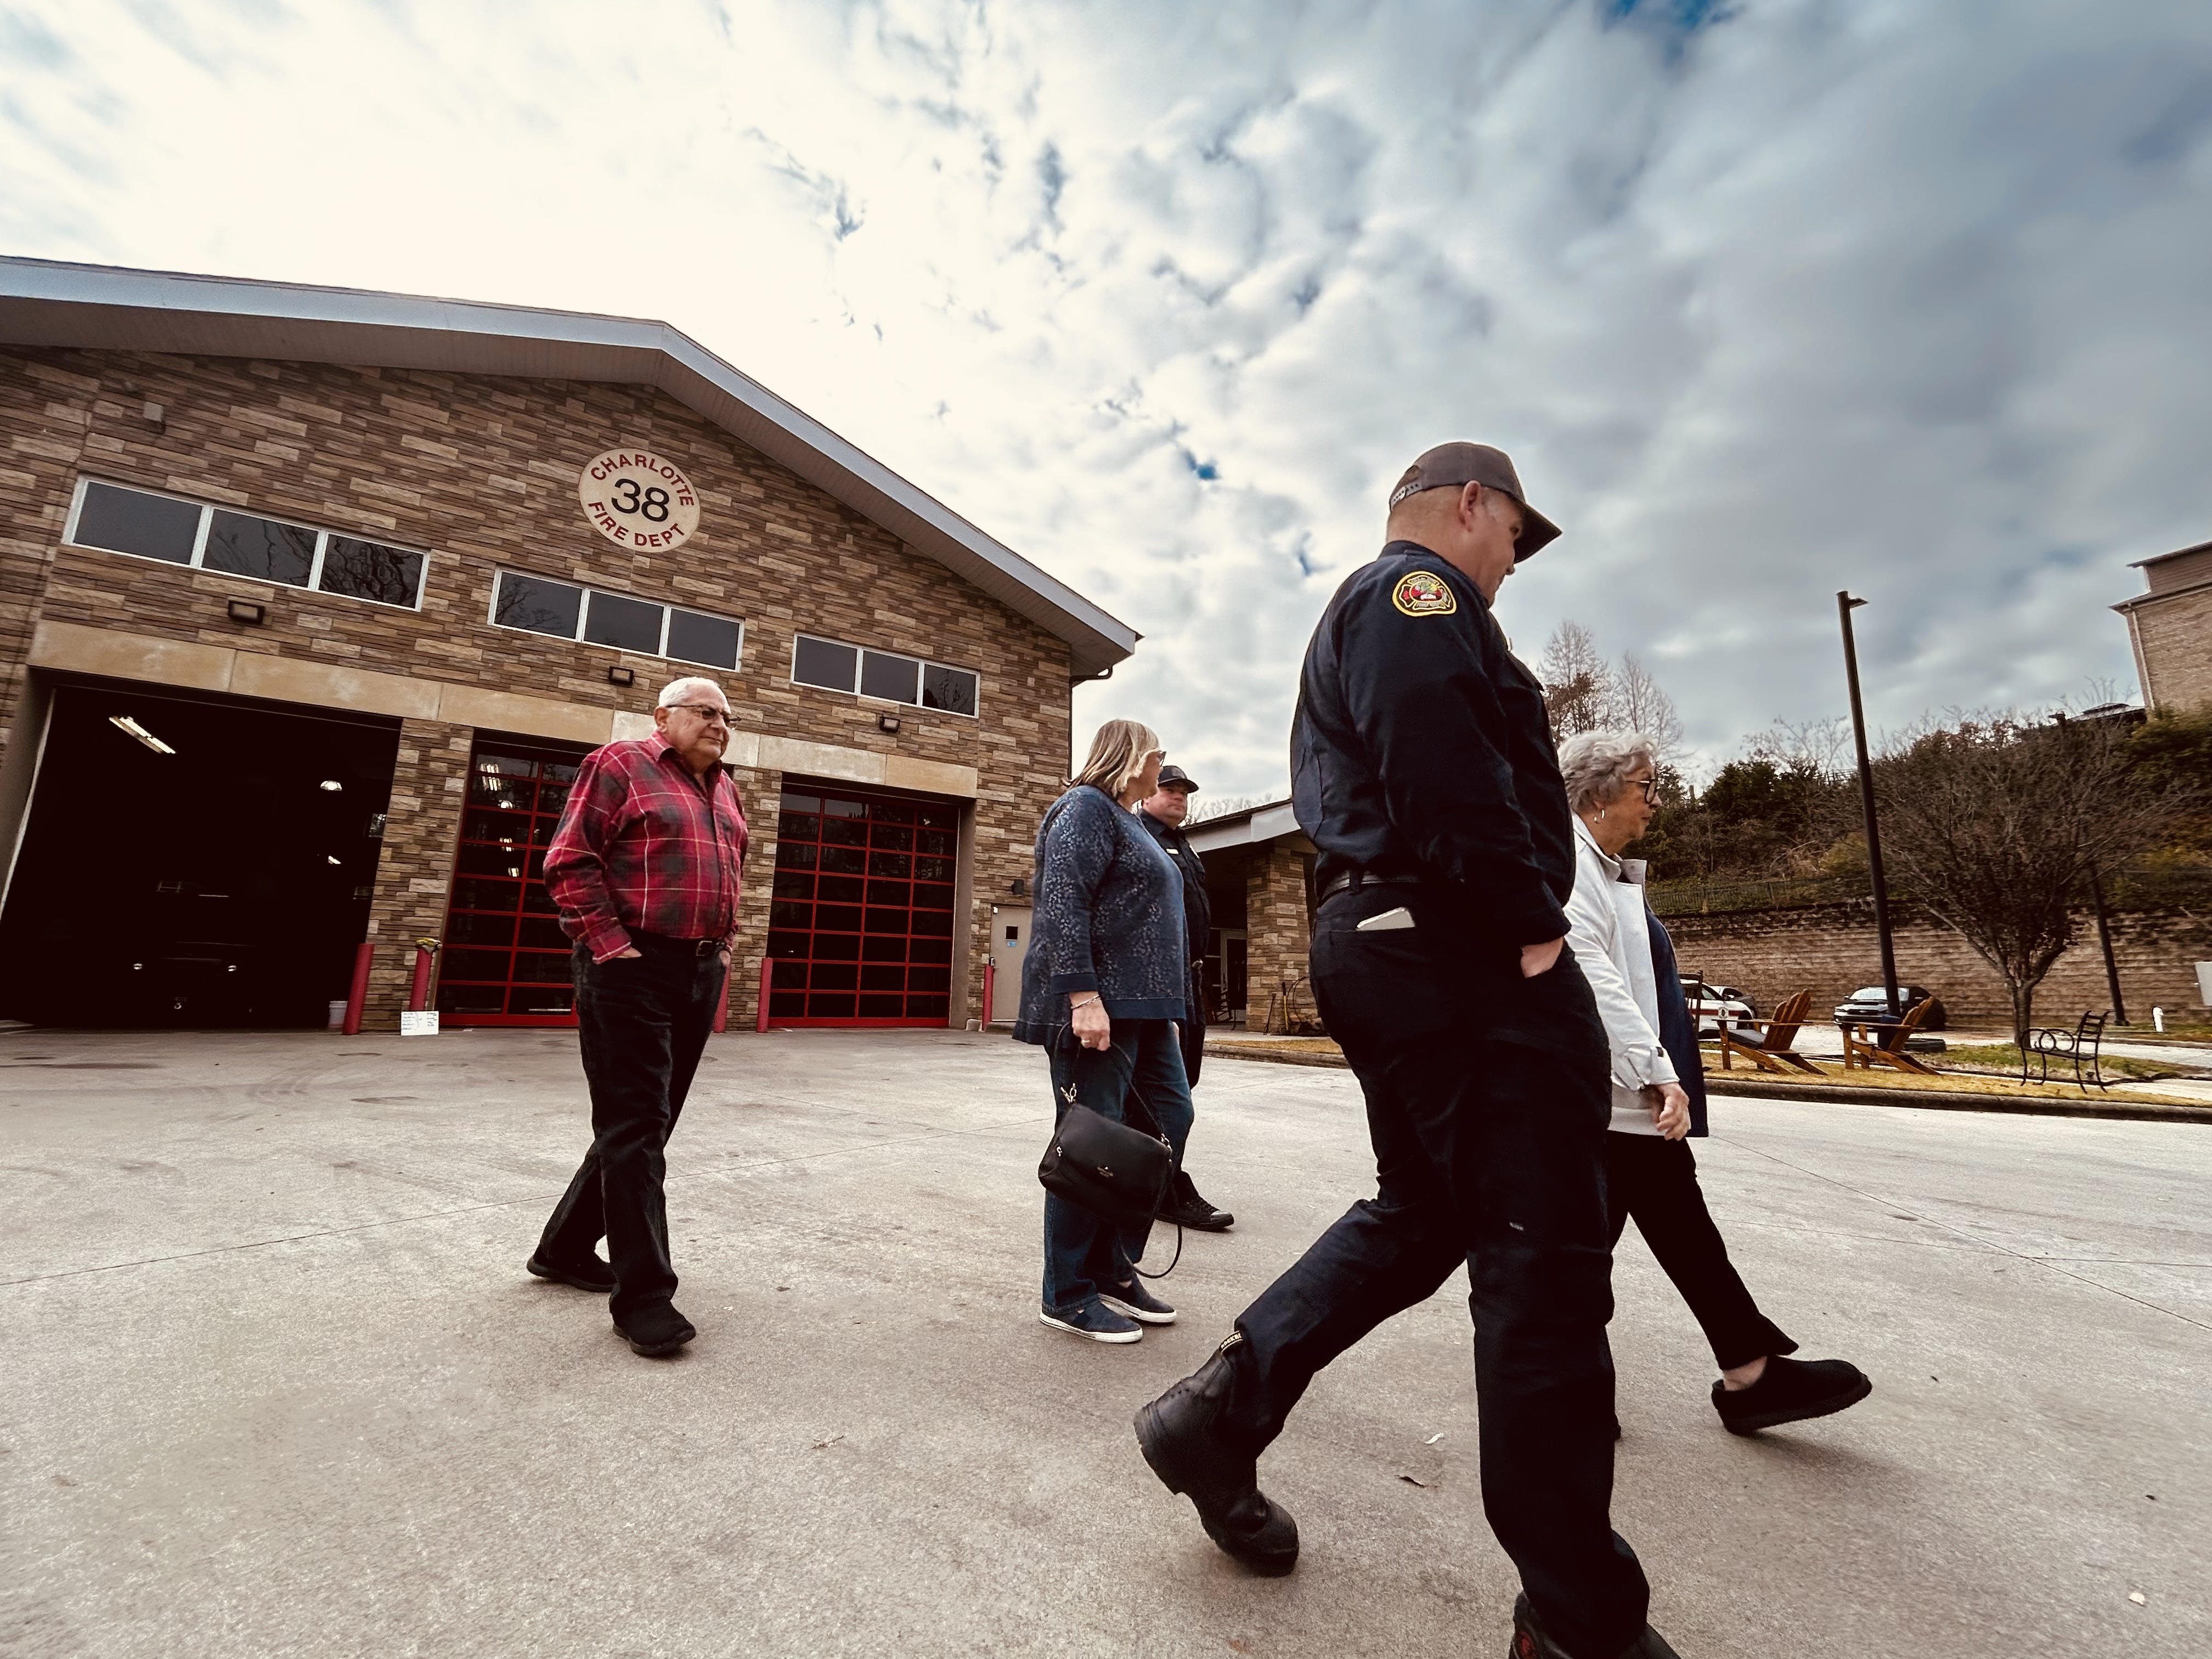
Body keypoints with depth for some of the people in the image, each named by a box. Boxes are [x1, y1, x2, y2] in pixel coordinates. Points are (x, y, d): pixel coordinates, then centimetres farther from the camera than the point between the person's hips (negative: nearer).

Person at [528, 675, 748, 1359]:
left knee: (649, 1122, 15)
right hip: (632, 970, -8)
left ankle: (566, 1248, 32)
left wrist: (724, 942, 14)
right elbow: (570, 860, -10)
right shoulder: (620, 765, -3)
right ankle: (643, 1294, 2)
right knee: (635, 1126, -5)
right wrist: (610, 944, -16)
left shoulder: (726, 792, 17)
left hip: (701, 975, 8)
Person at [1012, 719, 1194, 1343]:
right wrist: (1083, 996, -26)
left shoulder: (1129, 822, 23)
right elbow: (1062, 905, -18)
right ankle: (1067, 1295, 12)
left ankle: (1116, 1270, 20)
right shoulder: (1087, 808, -7)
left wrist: (1167, 1009, 23)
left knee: (1169, 1118, 8)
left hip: (1143, 1011, 10)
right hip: (1097, 1008, -10)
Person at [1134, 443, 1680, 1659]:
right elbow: (1447, 773, -22)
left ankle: (1222, 1407, 19)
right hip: (1463, 954, -11)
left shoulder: (1351, 615, 27)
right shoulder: (1418, 589, -6)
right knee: (1542, 1260, -2)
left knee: (1419, 1215, 18)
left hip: (1378, 947, 11)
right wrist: (1531, 924, -15)